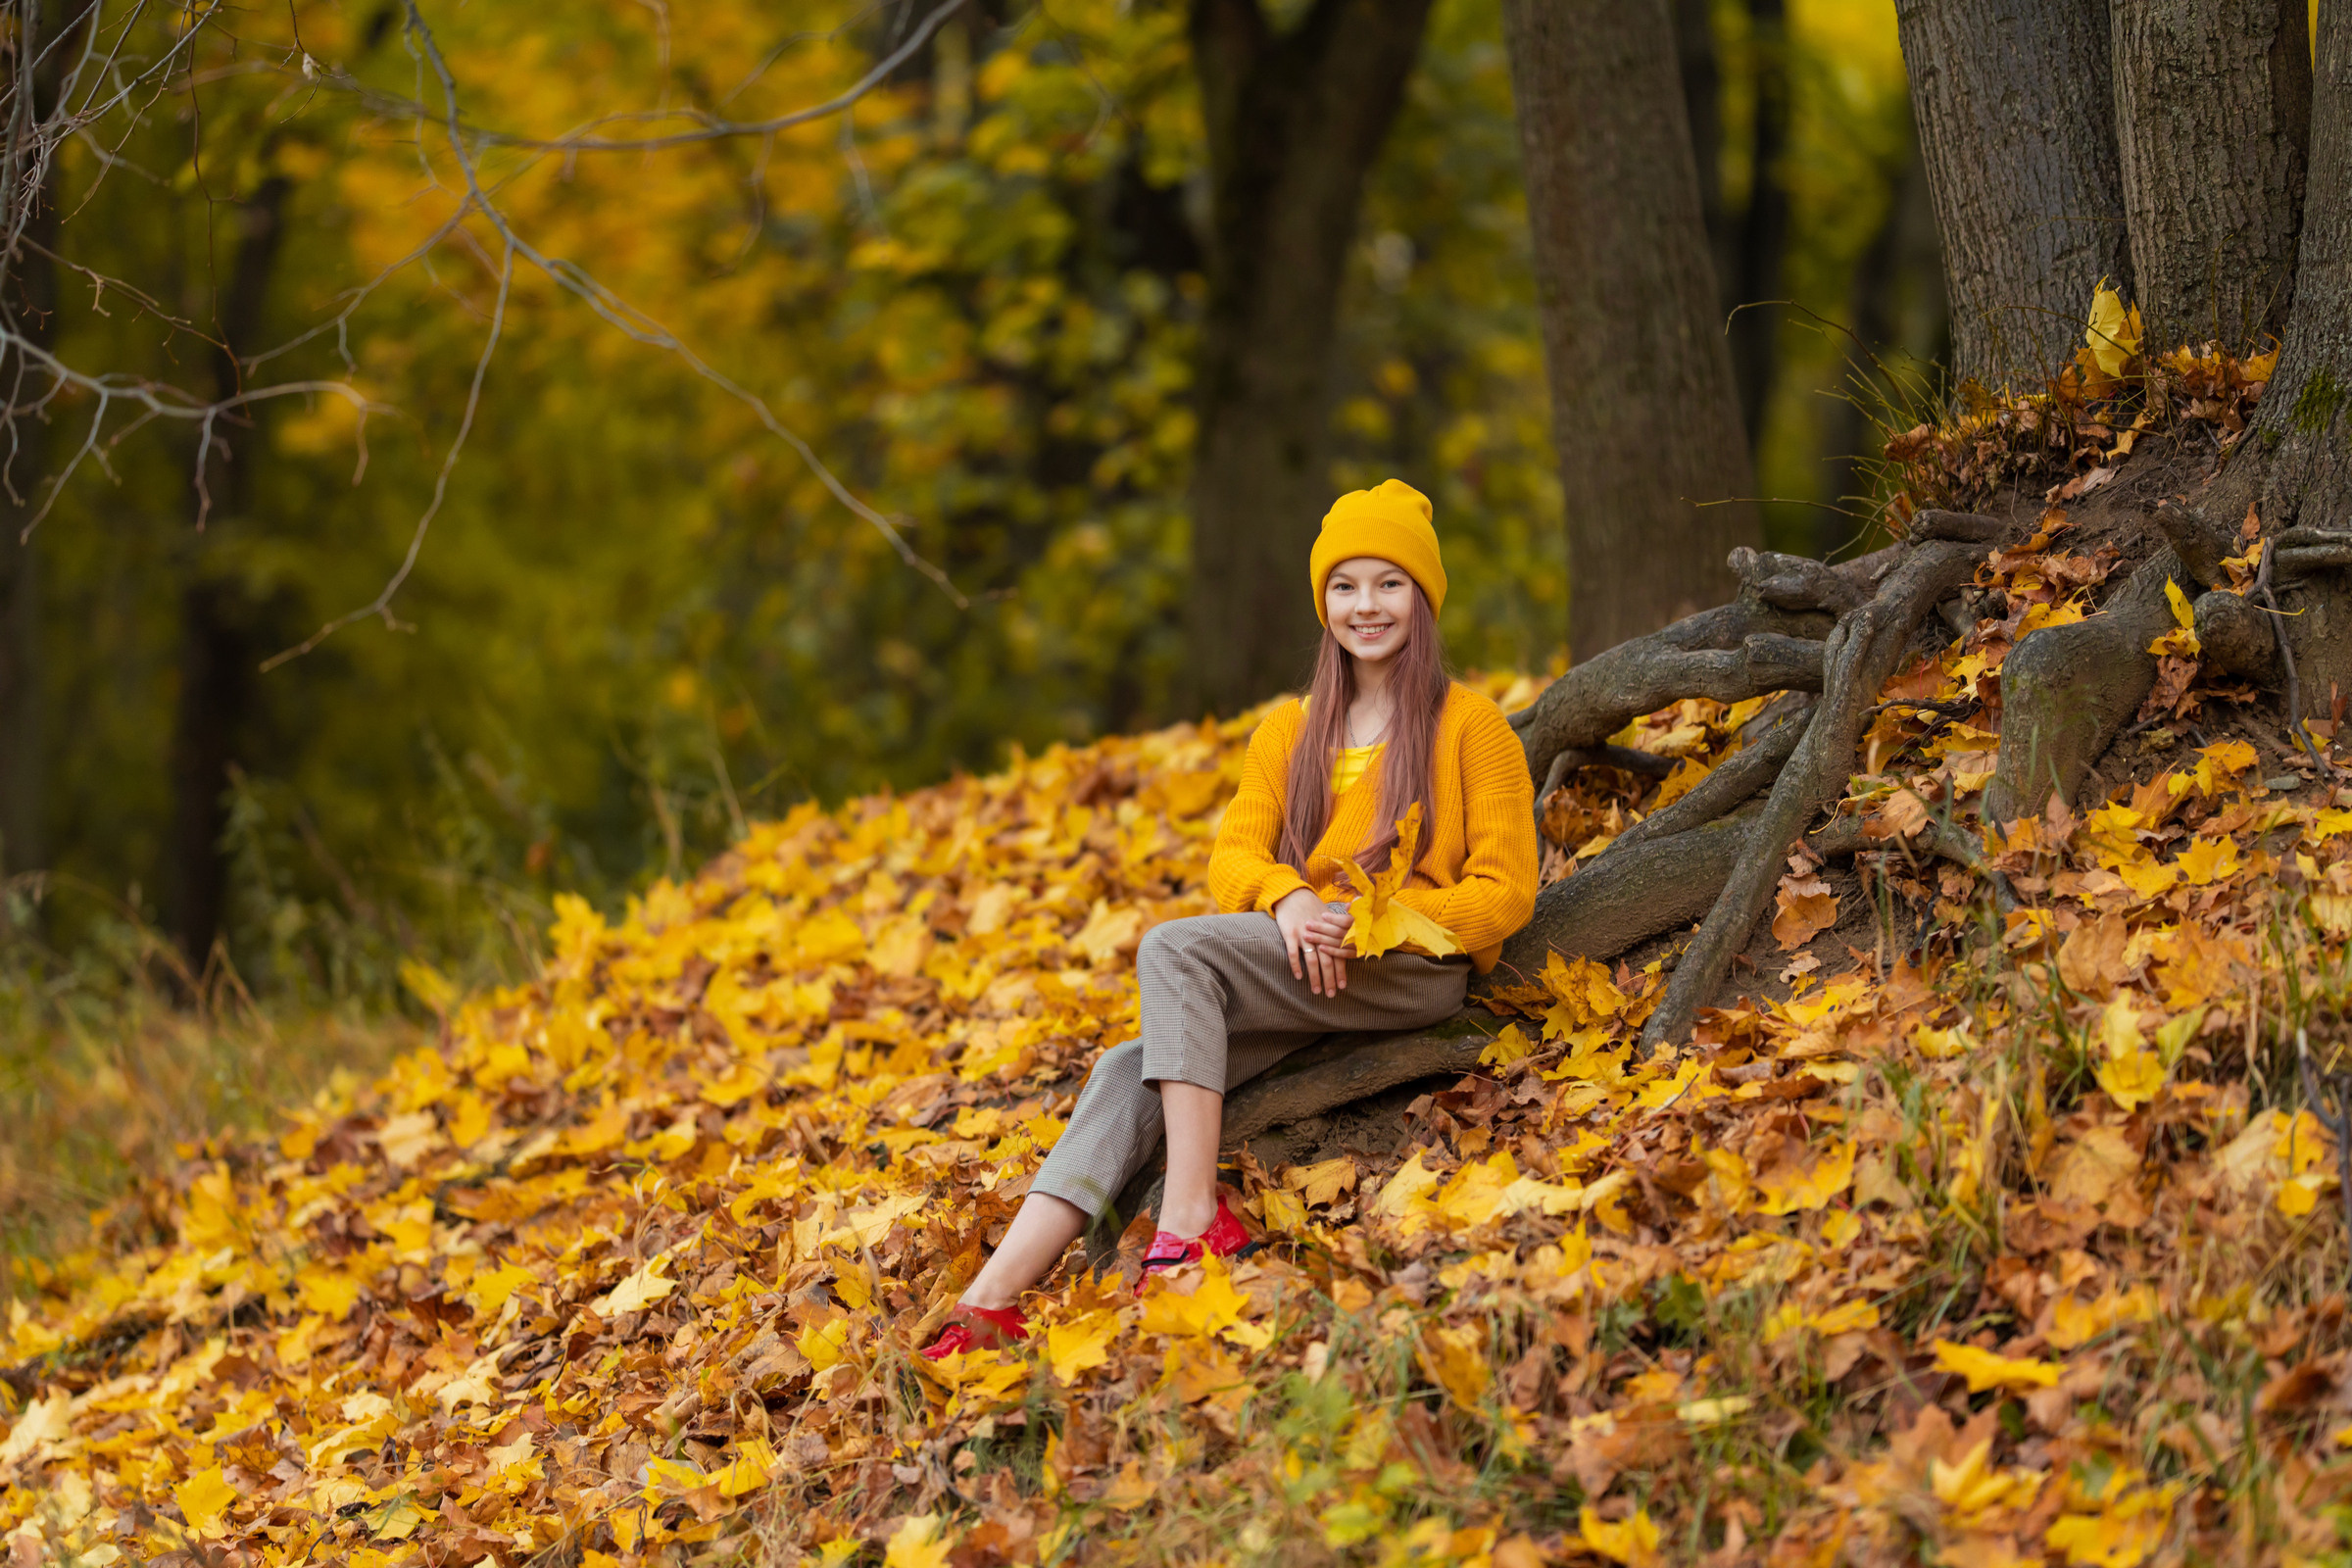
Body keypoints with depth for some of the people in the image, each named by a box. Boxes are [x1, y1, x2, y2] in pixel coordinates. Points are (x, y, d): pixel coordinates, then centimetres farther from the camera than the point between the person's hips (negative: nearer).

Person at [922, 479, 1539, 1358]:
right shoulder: (1290, 732, 23)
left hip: (1417, 966, -5)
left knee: (1174, 948, -28)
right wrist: (1290, 898, -15)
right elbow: (1233, 857, 10)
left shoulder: (1470, 726, 7)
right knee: (1128, 1070, -23)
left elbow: (1505, 893, -1)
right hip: (1304, 969, 5)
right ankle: (991, 1306, -36)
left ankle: (1192, 1218, -35)